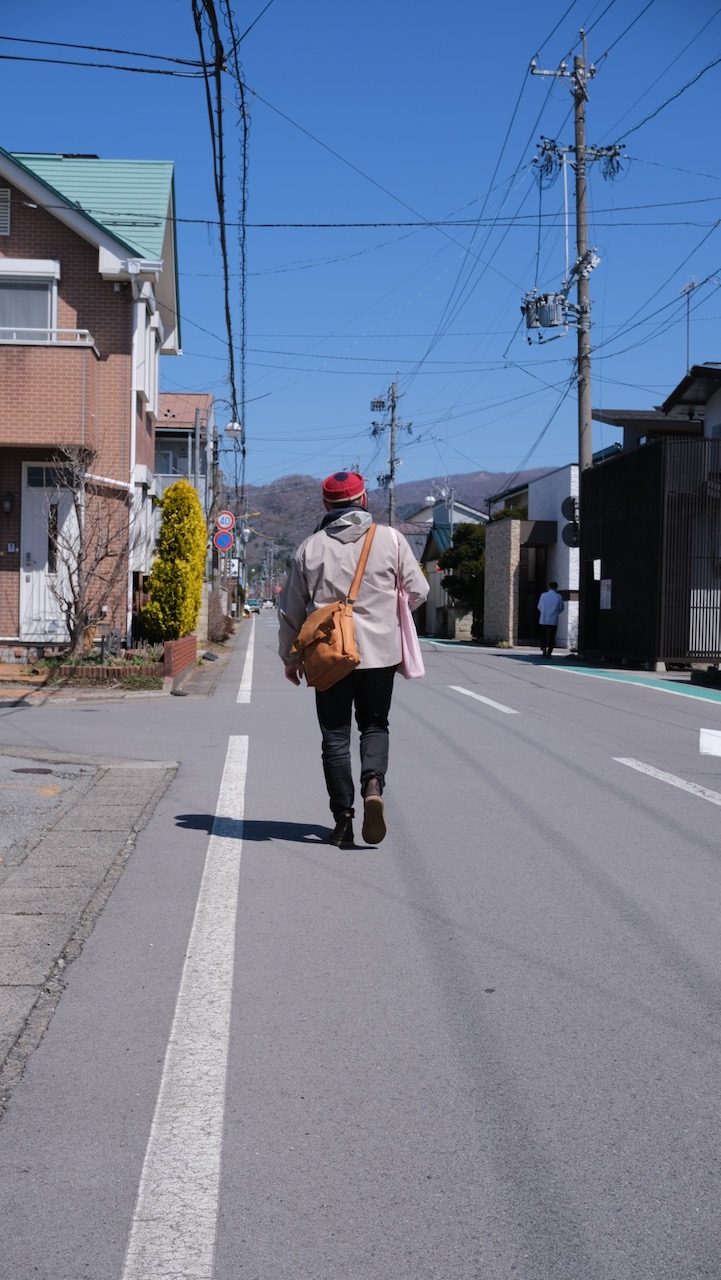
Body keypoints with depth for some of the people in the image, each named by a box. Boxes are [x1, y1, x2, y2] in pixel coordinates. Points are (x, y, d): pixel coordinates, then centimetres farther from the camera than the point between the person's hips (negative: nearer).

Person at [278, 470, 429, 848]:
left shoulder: (311, 547, 2)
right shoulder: (390, 539, -1)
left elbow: (290, 608, 6)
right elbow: (418, 591, 2)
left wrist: (289, 656, 19)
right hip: (380, 652, 0)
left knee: (335, 735, 8)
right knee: (374, 725, 14)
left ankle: (343, 818, 4)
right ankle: (373, 784, -13)